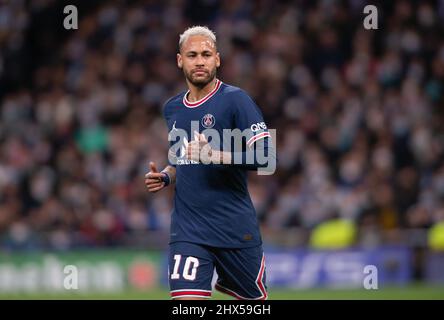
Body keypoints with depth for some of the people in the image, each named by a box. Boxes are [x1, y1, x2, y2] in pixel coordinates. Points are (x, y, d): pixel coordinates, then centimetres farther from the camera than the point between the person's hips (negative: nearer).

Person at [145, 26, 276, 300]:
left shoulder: (235, 100, -7)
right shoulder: (172, 109, 13)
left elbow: (266, 156, -15)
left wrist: (216, 155, -23)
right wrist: (165, 177, 8)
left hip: (236, 228, -3)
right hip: (188, 231, 3)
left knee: (255, 299, 11)